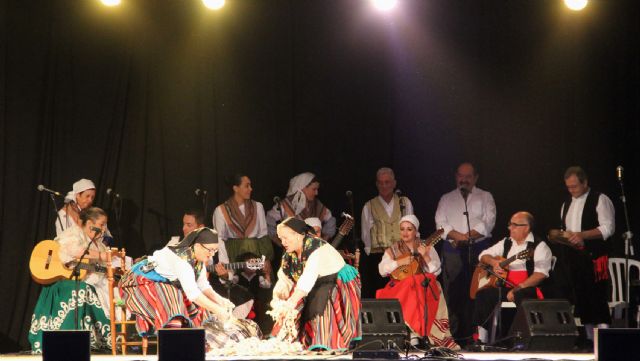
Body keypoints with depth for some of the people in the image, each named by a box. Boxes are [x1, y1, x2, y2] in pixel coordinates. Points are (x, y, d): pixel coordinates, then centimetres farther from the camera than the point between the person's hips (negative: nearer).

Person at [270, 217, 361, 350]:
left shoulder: (317, 248, -25)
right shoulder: (289, 255, 1)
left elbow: (308, 277, -37)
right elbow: (283, 280, -2)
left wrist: (291, 302, -46)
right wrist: (277, 299, -23)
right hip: (314, 290, 8)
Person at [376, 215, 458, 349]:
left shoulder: (427, 248, 12)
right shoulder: (393, 250, 14)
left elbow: (436, 271, 2)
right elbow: (382, 270, 1)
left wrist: (425, 256, -12)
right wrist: (399, 263, -11)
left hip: (423, 286, 0)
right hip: (400, 287, 0)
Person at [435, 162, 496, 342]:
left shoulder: (485, 197, 12)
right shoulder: (446, 199, 16)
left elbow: (488, 223, -1)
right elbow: (441, 224, 4)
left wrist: (466, 237, -10)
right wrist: (459, 236, -12)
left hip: (479, 250, -1)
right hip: (452, 251, 1)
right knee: (453, 293, -4)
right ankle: (453, 333, -3)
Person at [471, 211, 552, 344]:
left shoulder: (539, 246, -3)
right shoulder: (506, 243, 18)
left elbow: (541, 274, -15)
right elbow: (483, 255, 25)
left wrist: (518, 288, -23)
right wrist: (493, 262, 0)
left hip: (528, 289, -6)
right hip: (507, 288, 6)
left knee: (521, 295, -39)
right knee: (482, 294, -18)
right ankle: (481, 336, -16)